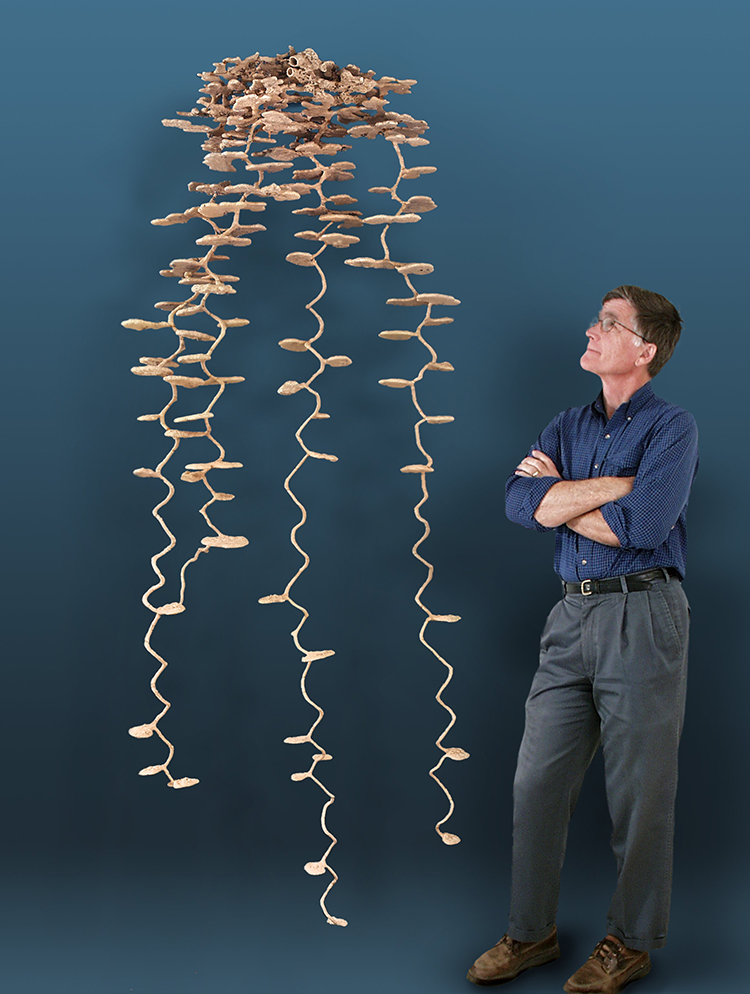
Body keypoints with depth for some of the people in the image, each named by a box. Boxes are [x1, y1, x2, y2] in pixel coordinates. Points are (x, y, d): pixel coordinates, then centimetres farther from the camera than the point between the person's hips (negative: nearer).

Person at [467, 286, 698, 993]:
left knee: (638, 790, 3)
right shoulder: (567, 427, 15)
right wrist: (616, 483, -10)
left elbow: (640, 525, -19)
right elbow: (519, 503, -3)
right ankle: (531, 932, 21)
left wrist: (559, 495, -5)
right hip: (572, 615, 6)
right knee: (538, 781, 7)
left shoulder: (672, 428, -3)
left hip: (642, 616, -5)